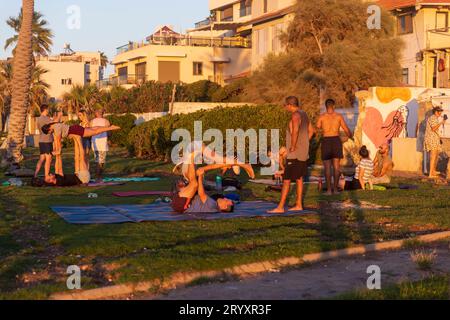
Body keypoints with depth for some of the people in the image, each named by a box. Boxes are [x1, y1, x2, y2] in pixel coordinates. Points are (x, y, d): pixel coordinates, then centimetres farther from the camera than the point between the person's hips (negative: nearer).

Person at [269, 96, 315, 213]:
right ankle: (299, 205, 19)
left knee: (286, 180, -7)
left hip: (295, 154, -10)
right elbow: (311, 131, 23)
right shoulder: (304, 114, 13)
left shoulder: (295, 116, -17)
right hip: (304, 153, 10)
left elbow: (295, 130, -33)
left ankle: (280, 207, -7)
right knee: (299, 179, 14)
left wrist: (293, 146, -24)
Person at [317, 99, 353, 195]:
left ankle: (329, 189, 1)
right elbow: (346, 130, 8)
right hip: (336, 140, 1)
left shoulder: (322, 117, 1)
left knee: (327, 167, 3)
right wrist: (351, 136, 29)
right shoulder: (339, 116, 3)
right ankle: (335, 188, 7)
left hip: (326, 140, -1)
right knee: (336, 166, 8)